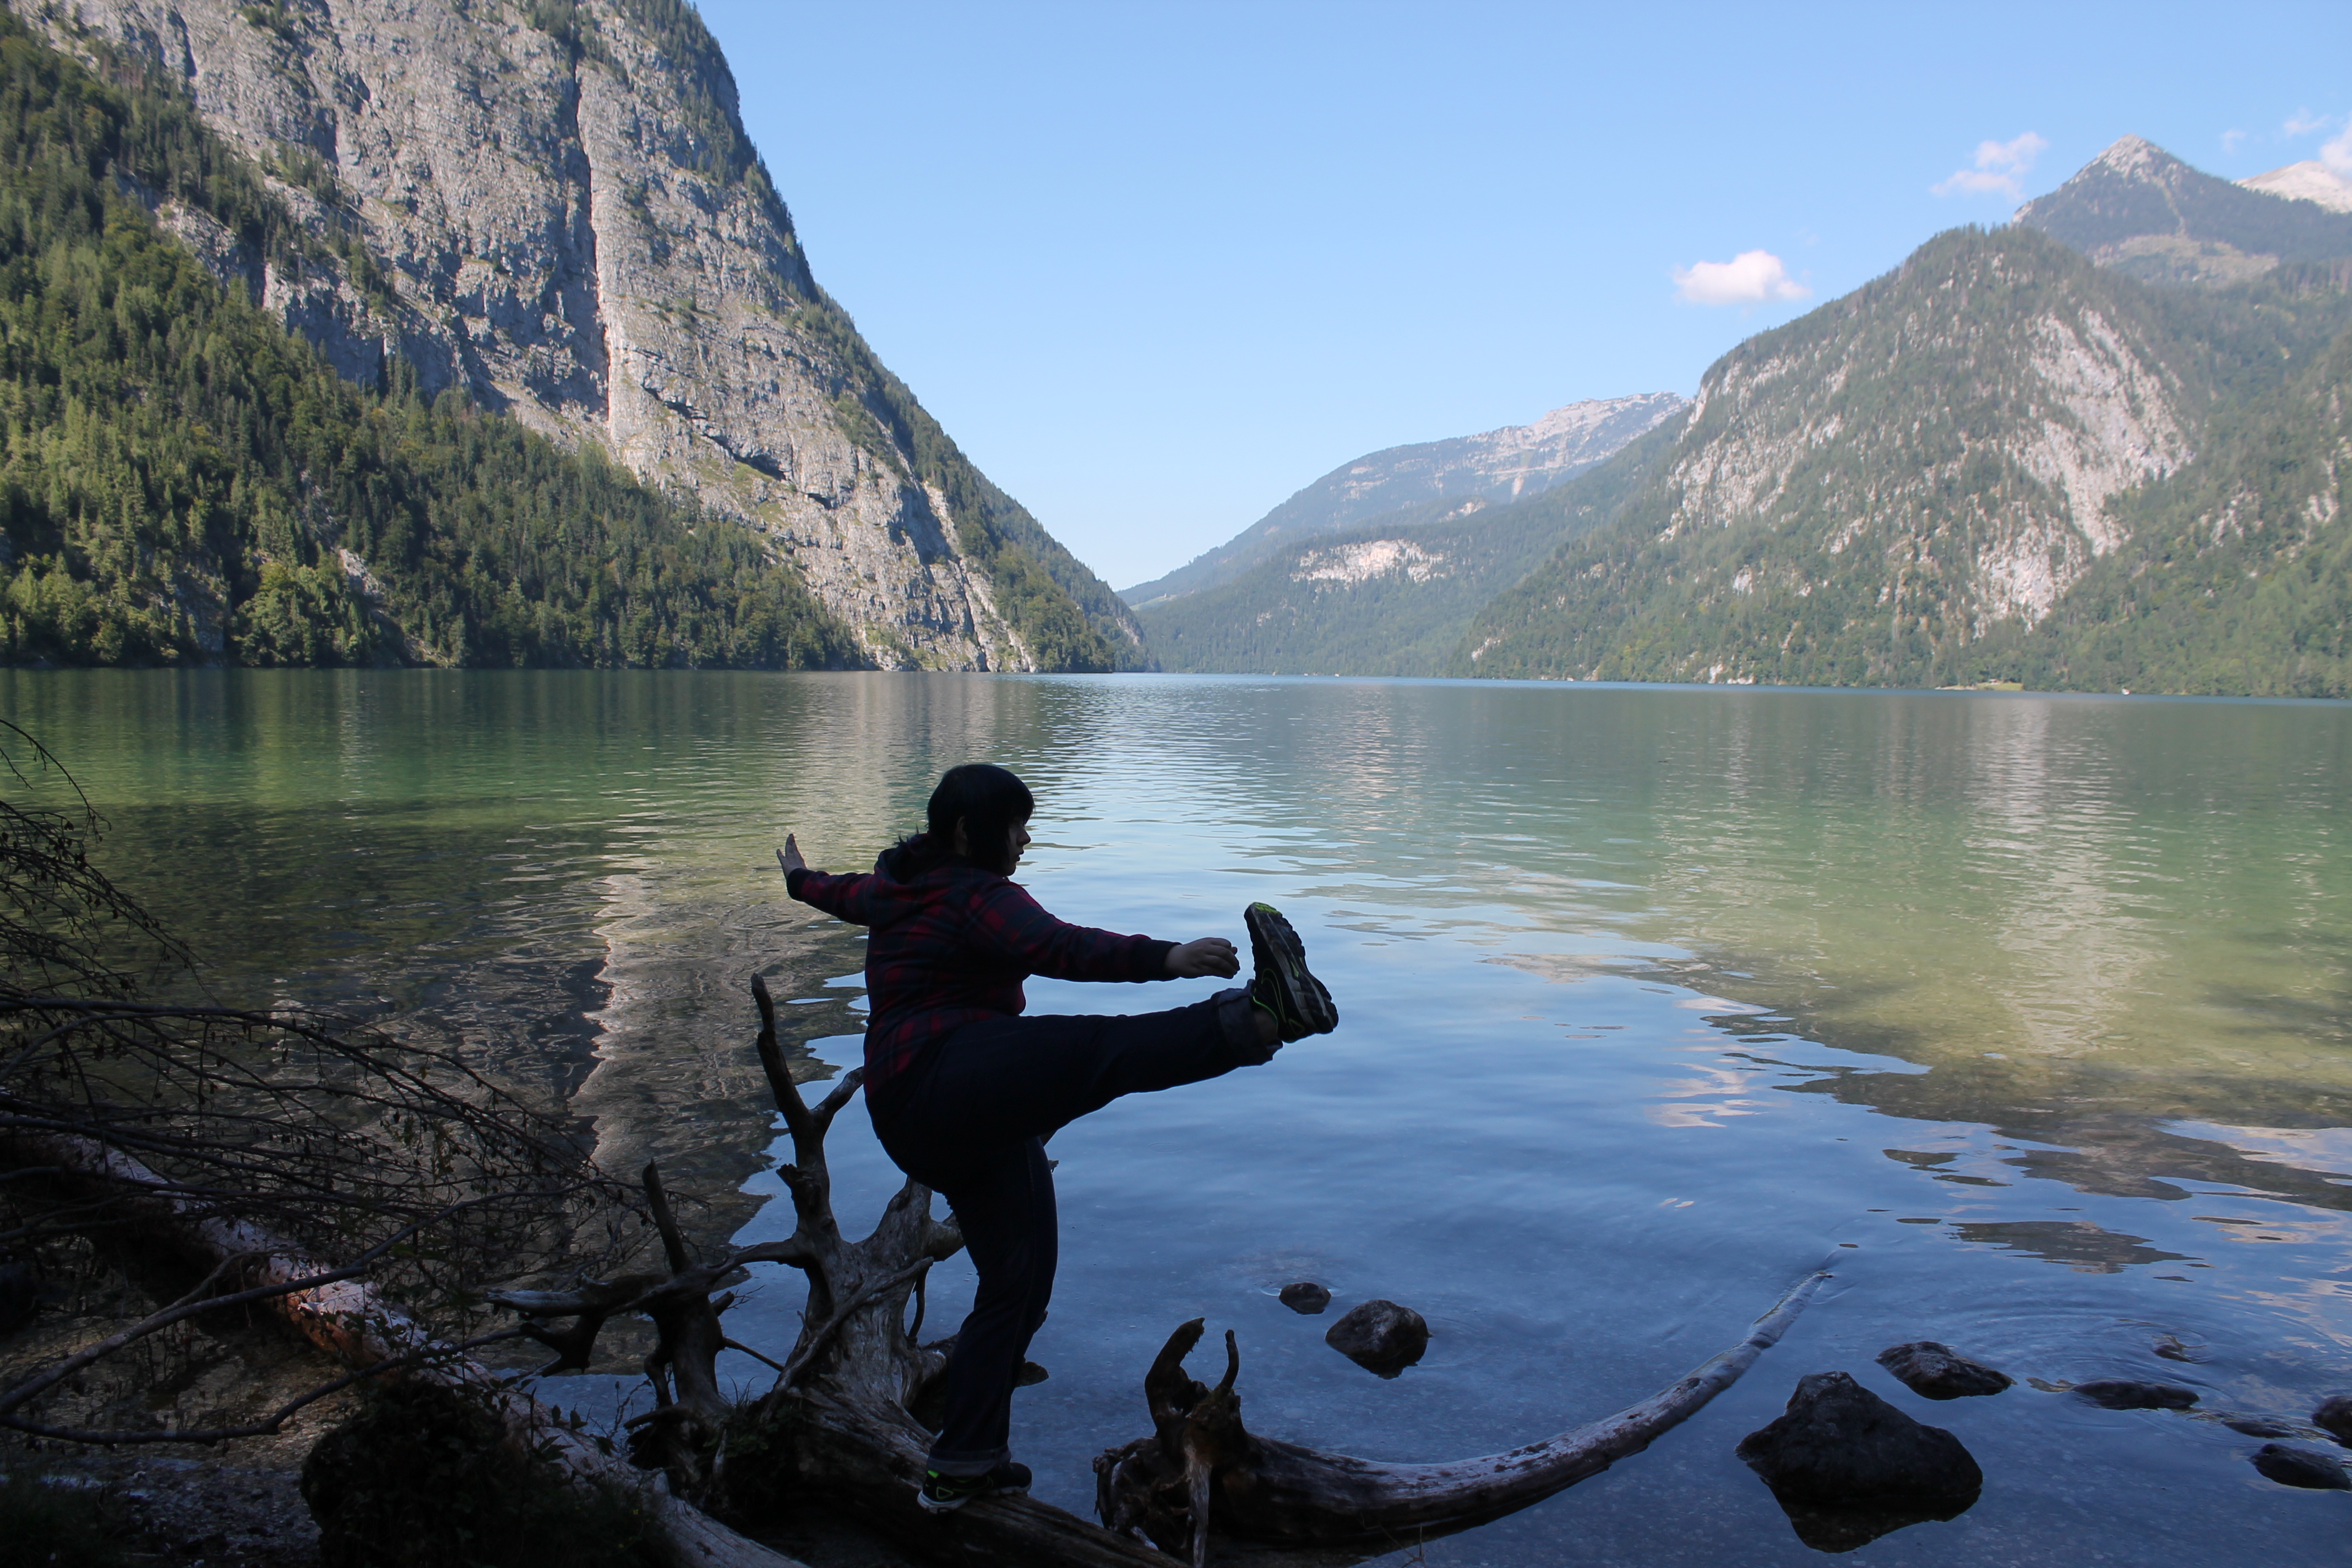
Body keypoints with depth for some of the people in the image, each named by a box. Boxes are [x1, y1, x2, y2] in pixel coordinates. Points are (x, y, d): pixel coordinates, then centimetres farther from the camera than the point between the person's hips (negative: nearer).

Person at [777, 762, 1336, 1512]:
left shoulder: (900, 883, 24)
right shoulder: (975, 895, -6)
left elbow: (848, 894, 47)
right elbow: (1056, 949, -25)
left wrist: (803, 880, 70)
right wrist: (1163, 959, -39)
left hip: (926, 1131, 10)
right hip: (951, 1077, -10)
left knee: (1018, 1281, 11)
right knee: (1105, 1051, -35)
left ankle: (961, 1467, 16)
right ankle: (1259, 1018, -61)